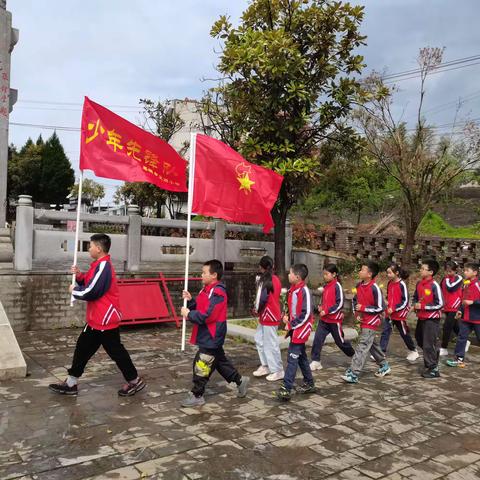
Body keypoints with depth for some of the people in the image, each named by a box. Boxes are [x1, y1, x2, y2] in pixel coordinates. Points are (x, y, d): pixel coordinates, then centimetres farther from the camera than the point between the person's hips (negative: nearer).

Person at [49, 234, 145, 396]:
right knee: (83, 348, 13)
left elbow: (91, 292, -25)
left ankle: (135, 381, 15)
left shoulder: (103, 267, -21)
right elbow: (89, 285, 19)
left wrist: (74, 290, -8)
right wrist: (79, 275, 3)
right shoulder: (100, 265, 12)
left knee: (115, 351, 1)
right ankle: (71, 384, 23)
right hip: (97, 319, 10)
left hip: (105, 320, -10)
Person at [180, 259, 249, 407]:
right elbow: (199, 308, 13)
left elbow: (207, 316, -27)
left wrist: (188, 314, -17)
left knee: (201, 366, -2)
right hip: (209, 337, 10)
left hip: (211, 338, -10)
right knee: (220, 361, 21)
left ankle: (197, 396, 12)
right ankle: (240, 380, 35)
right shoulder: (207, 289, 9)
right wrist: (190, 300, -4)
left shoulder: (217, 293, -22)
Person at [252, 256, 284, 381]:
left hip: (268, 315, -9)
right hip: (272, 314, 9)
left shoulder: (264, 280, -16)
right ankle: (265, 366, 23)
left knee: (271, 344, -1)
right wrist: (259, 310, 7)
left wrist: (257, 309, -2)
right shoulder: (276, 279, 9)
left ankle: (277, 371, 8)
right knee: (259, 339, 17)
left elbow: (262, 298, -20)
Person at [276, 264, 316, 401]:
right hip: (295, 328, 9)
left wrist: (291, 325, -16)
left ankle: (286, 389, -8)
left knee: (292, 358, -10)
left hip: (301, 329, -9)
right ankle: (309, 384, 30)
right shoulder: (293, 290, 7)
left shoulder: (304, 291, -19)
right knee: (301, 357, 17)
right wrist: (287, 317, 3)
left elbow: (306, 314, -21)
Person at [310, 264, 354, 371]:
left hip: (335, 319, -6)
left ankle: (355, 356, 33)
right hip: (324, 319, 6)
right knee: (317, 339, -6)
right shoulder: (326, 286, 8)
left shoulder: (337, 286, -14)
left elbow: (340, 303, -18)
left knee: (340, 341, 10)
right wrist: (321, 307, 2)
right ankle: (315, 361, 1)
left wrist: (326, 311, -19)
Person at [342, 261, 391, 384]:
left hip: (371, 322, -8)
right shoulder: (359, 285, 1)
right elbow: (355, 300, 16)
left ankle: (353, 374, -11)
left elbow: (381, 308, -17)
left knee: (362, 347, -10)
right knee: (371, 344, 20)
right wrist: (356, 313, 1)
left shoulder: (375, 288, -20)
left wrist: (363, 308, -20)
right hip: (363, 321, 8)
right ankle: (384, 366, 39)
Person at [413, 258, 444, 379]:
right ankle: (430, 361, 39)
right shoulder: (419, 284, 4)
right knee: (420, 341, 19)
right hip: (421, 318, 8)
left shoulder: (434, 285, -17)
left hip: (432, 319, -8)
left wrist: (422, 307, -19)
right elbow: (415, 297, 20)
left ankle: (433, 369, 7)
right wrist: (415, 304, -1)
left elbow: (439, 304, -18)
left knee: (429, 344, -5)